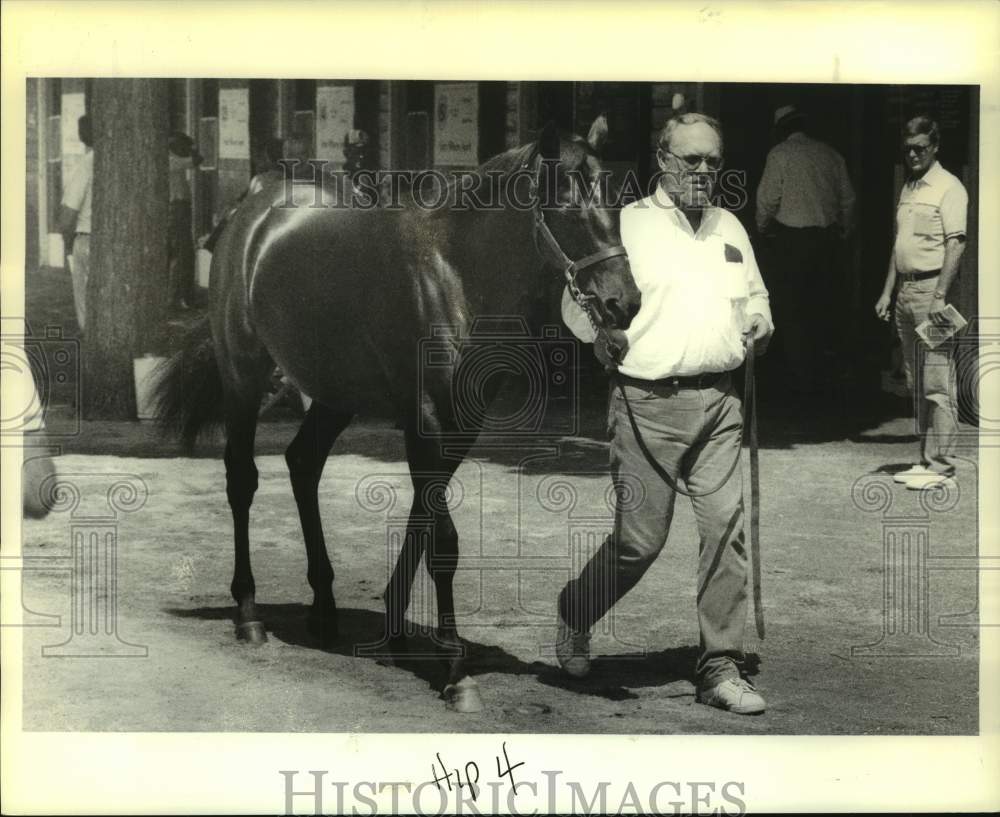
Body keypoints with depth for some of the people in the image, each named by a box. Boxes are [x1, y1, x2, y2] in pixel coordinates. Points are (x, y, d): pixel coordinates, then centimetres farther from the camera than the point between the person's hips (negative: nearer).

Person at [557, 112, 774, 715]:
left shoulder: (732, 228, 18)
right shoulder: (626, 224, 0)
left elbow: (756, 296, 30)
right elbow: (575, 299, -2)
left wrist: (760, 322, 8)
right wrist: (599, 333, -22)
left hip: (719, 401, 5)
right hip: (649, 404, -5)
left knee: (727, 527, -3)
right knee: (640, 540, -2)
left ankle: (720, 670, 5)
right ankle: (573, 616, 26)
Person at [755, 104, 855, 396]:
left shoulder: (780, 153, -6)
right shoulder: (830, 153, 7)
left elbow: (768, 198, -9)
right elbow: (847, 198, 11)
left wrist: (762, 226, 8)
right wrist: (843, 229, 24)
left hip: (790, 239, -5)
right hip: (827, 237, 5)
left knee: (791, 310, 3)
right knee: (820, 305, 20)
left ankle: (802, 380, 5)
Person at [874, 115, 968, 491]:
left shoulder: (948, 188, -7)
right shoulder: (906, 190, 18)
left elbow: (955, 245, -14)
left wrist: (939, 296, -21)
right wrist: (887, 292, 18)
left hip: (932, 288, -9)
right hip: (905, 291, 9)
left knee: (937, 383, -8)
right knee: (916, 385, 10)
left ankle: (940, 465, -6)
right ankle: (926, 460, 15)